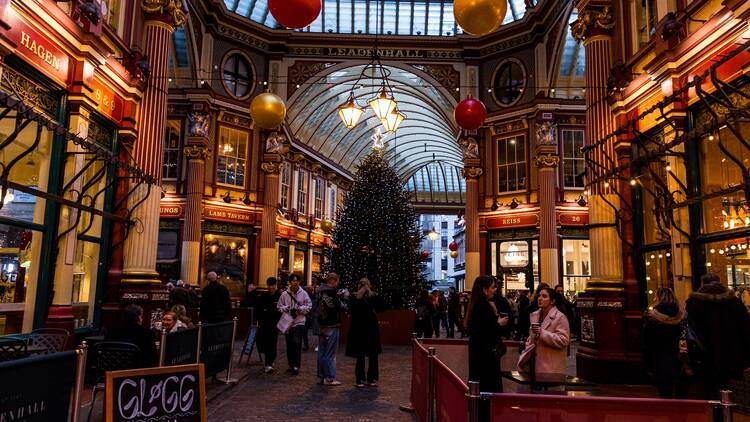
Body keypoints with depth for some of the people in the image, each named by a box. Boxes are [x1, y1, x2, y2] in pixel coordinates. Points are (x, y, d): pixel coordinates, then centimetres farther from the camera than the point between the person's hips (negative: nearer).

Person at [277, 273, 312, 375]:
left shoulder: (303, 293, -1)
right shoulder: (285, 294, 3)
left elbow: (309, 306, 0)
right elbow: (279, 307, 8)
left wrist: (299, 308, -13)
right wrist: (287, 308, -9)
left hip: (299, 322, -3)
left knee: (296, 343, -15)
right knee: (289, 345, 10)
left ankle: (296, 366, -8)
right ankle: (291, 365, 23)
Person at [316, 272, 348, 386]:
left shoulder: (321, 291, 10)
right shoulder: (331, 292, -17)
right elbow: (339, 306, -16)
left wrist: (340, 295, 8)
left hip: (322, 325, 8)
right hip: (331, 326, -8)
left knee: (321, 352, 13)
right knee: (330, 354, -2)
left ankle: (320, 377, 20)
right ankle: (329, 378, 2)